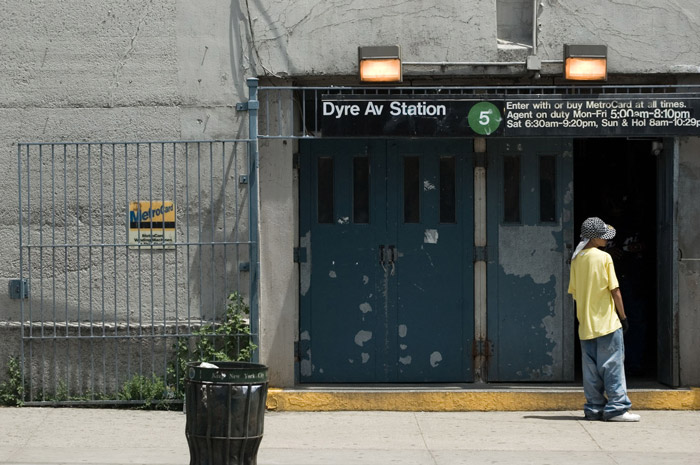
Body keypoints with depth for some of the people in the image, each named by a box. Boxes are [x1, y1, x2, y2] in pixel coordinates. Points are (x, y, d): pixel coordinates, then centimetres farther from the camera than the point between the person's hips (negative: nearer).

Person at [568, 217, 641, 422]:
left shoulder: (576, 260, 8)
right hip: (607, 321, -6)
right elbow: (615, 290, -9)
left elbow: (574, 292, 12)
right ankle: (617, 407, -5)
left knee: (591, 368, 7)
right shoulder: (604, 257, -9)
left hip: (585, 324, 6)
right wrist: (623, 316, -2)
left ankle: (594, 408, 8)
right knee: (613, 365, -3)